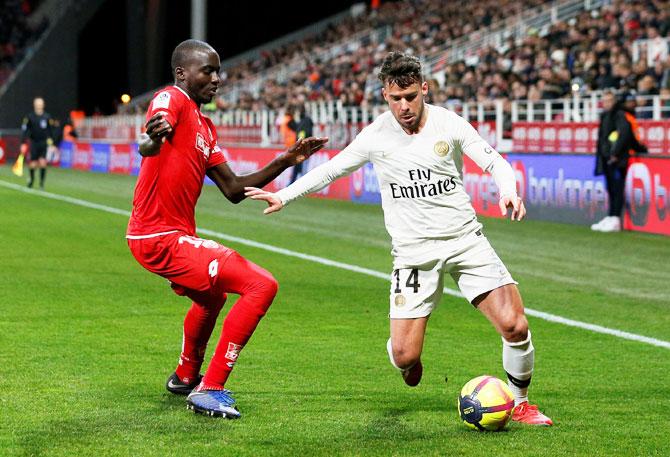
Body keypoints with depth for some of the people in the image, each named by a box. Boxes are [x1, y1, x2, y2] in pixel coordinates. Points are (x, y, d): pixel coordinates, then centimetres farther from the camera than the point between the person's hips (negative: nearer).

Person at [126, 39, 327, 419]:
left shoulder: (205, 127, 16)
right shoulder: (172, 100, -13)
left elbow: (234, 190, 16)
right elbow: (149, 147, -35)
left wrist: (287, 161, 12)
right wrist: (153, 138, -59)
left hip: (174, 235, 11)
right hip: (163, 238, -11)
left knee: (213, 295, 38)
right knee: (262, 286, -17)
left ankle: (186, 377, 58)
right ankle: (210, 389, -12)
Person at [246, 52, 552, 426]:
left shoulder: (449, 124, -4)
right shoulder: (376, 135, -3)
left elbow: (495, 163, 0)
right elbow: (330, 170, 11)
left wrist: (509, 192, -20)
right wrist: (283, 196, 8)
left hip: (465, 238, 0)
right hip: (413, 251, 0)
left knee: (515, 327, -12)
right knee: (404, 355, -9)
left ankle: (520, 403, 13)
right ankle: (411, 362, 31)